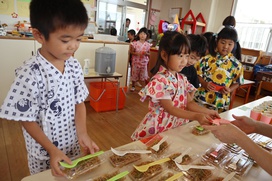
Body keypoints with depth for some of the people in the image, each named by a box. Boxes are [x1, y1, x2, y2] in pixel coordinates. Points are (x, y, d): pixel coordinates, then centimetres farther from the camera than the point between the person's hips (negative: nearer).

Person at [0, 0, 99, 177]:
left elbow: (79, 102, -3)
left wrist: (83, 134, -16)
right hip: (44, 152, -4)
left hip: (74, 146, 5)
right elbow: (27, 119, -16)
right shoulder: (30, 73, -24)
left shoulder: (75, 65, -9)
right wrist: (52, 150, -18)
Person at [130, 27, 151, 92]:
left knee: (144, 76, 3)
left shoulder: (147, 44, -2)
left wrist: (146, 53, -18)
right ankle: (133, 86, 26)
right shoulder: (135, 43, -5)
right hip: (136, 61, 0)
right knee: (134, 74, 10)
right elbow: (131, 52, -1)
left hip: (144, 62, 0)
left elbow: (149, 53, 4)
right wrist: (136, 53, -18)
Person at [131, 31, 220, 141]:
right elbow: (170, 109, -20)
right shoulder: (159, 81, -19)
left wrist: (208, 112, -7)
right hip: (157, 129, -6)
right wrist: (196, 116, -27)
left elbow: (189, 103, 7)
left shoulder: (182, 79, 5)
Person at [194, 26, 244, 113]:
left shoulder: (235, 64, -1)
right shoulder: (207, 59, -5)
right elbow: (198, 75, 0)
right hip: (201, 98, 0)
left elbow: (237, 82, 6)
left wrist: (229, 90, -12)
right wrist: (204, 84, -16)